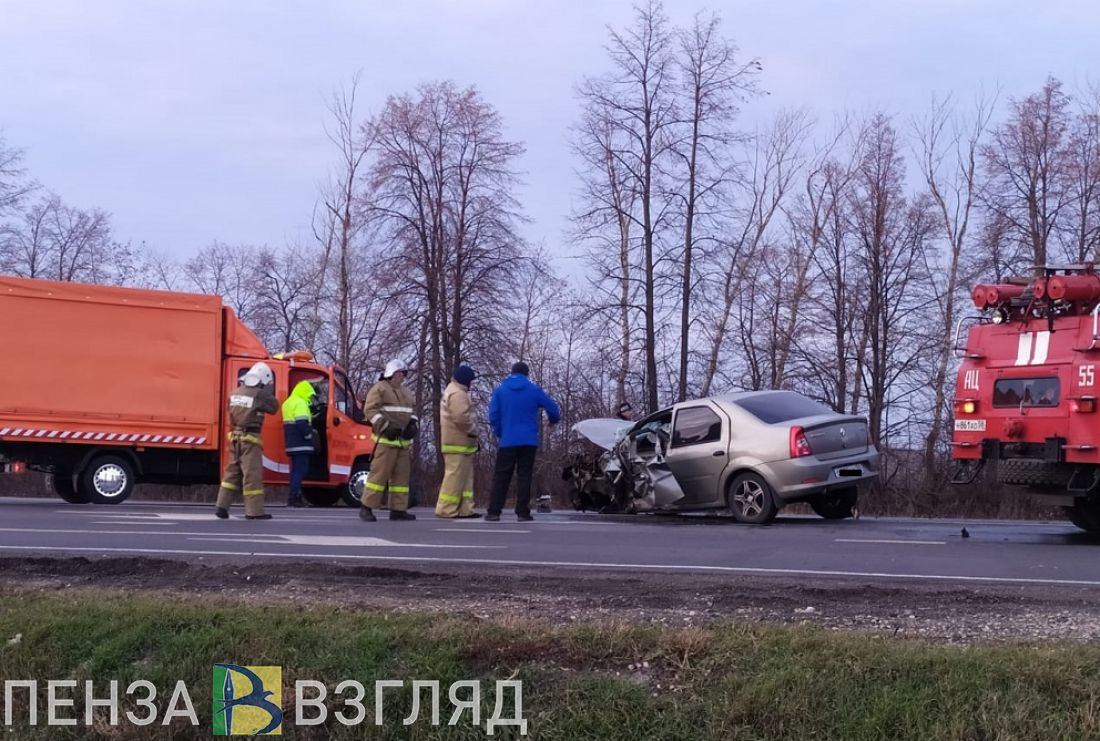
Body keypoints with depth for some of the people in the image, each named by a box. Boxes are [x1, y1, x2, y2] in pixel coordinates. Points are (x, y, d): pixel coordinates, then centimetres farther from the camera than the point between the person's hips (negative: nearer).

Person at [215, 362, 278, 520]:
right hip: (250, 437, -7)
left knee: (232, 471, 14)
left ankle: (222, 506, 10)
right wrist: (270, 391, 7)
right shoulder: (259, 394, -12)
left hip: (235, 436, 7)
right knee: (252, 474, -4)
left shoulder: (236, 392, 9)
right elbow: (274, 407, -1)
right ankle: (254, 511, -3)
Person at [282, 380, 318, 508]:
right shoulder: (300, 404, -13)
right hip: (301, 444, -10)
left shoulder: (288, 402, 20)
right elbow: (301, 423, -22)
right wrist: (309, 435, -13)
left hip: (292, 443, 10)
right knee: (301, 470, -10)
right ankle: (293, 497, -15)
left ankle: (294, 497, 15)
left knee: (296, 469, 14)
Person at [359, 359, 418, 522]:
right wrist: (385, 427, -19)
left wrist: (414, 424, 6)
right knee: (379, 472, -12)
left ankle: (398, 509, 10)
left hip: (403, 440, 8)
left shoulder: (405, 392, 22)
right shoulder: (379, 389, -3)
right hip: (386, 440, -8)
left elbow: (411, 412, 28)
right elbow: (370, 410, -11)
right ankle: (366, 508, -8)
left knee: (402, 474, 6)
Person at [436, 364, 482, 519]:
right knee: (455, 476, -9)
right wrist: (473, 431, -11)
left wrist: (472, 434, 17)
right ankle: (446, 508, -8)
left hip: (456, 441, 11)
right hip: (459, 443, -11)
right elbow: (461, 418, -26)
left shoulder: (451, 391, 22)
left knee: (465, 476, 11)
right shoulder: (458, 394, -14)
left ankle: (465, 508, 10)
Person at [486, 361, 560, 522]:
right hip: (528, 441, 0)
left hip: (507, 441, 0)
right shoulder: (534, 390, 2)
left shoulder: (500, 390, 3)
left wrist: (499, 433, 11)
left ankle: (494, 512, -4)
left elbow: (493, 415, -3)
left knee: (501, 476, 3)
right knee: (524, 476, 5)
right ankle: (523, 513, 0)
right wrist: (553, 420, 26)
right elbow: (553, 408, 4)